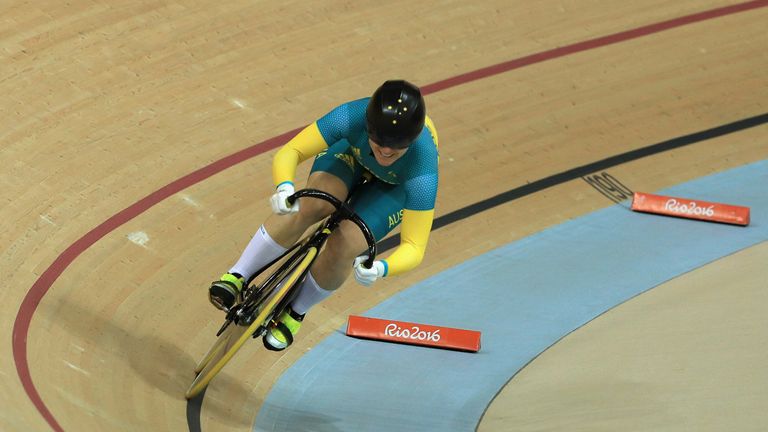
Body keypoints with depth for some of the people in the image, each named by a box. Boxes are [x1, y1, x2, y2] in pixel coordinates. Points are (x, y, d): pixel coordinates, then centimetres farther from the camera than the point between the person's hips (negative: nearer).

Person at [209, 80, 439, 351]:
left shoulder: (423, 173, -42)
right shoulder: (353, 116, -39)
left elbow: (415, 247, -39)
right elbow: (288, 153, -33)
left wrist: (381, 269, -60)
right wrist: (284, 187, -55)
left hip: (395, 187, -1)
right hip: (351, 152, 1)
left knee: (344, 245, -23)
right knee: (311, 204, -31)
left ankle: (296, 312, 7)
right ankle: (236, 277, -16)